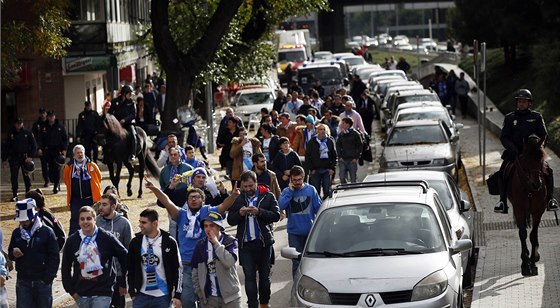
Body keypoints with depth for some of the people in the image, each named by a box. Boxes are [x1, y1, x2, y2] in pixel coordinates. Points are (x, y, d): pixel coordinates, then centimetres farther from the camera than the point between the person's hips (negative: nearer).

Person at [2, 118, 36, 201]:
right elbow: (7, 147, 12)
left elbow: (34, 146, 3)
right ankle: (14, 195, 1)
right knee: (13, 176, -2)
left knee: (26, 176, 1)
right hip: (14, 158, 2)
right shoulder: (11, 134, 8)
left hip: (25, 158, -2)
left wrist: (30, 157, -7)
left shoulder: (28, 133, 2)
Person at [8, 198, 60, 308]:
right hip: (23, 282, 3)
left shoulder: (47, 232, -7)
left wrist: (48, 278, -13)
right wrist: (13, 254, -10)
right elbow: (10, 254, 15)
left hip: (42, 281, -3)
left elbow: (54, 257, -7)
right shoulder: (17, 233, 6)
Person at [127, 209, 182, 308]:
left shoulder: (169, 242, -5)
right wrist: (132, 292, 6)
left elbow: (178, 269, -1)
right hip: (141, 296, 2)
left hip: (162, 296, -2)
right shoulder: (136, 242, 3)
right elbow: (130, 269, 11)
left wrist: (177, 295, -4)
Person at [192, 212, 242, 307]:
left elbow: (229, 262, -23)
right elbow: (195, 271, 10)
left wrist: (216, 242, -19)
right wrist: (199, 292, 5)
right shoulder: (201, 245, 3)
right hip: (209, 298, 3)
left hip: (230, 296, -3)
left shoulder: (230, 241, -5)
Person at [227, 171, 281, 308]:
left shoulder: (268, 196, 1)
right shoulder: (238, 199, 8)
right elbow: (230, 220, 7)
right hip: (245, 244, 1)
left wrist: (259, 212, -20)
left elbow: (276, 215, -7)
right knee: (249, 277, -1)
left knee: (265, 276, 10)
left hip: (264, 242, -1)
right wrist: (240, 214, -13)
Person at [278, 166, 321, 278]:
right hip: (294, 233, -1)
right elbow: (280, 206, -19)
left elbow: (318, 208, 4)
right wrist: (290, 191, -17)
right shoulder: (287, 191, -2)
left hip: (310, 231, 1)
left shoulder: (311, 190, 0)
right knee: (296, 262, 2)